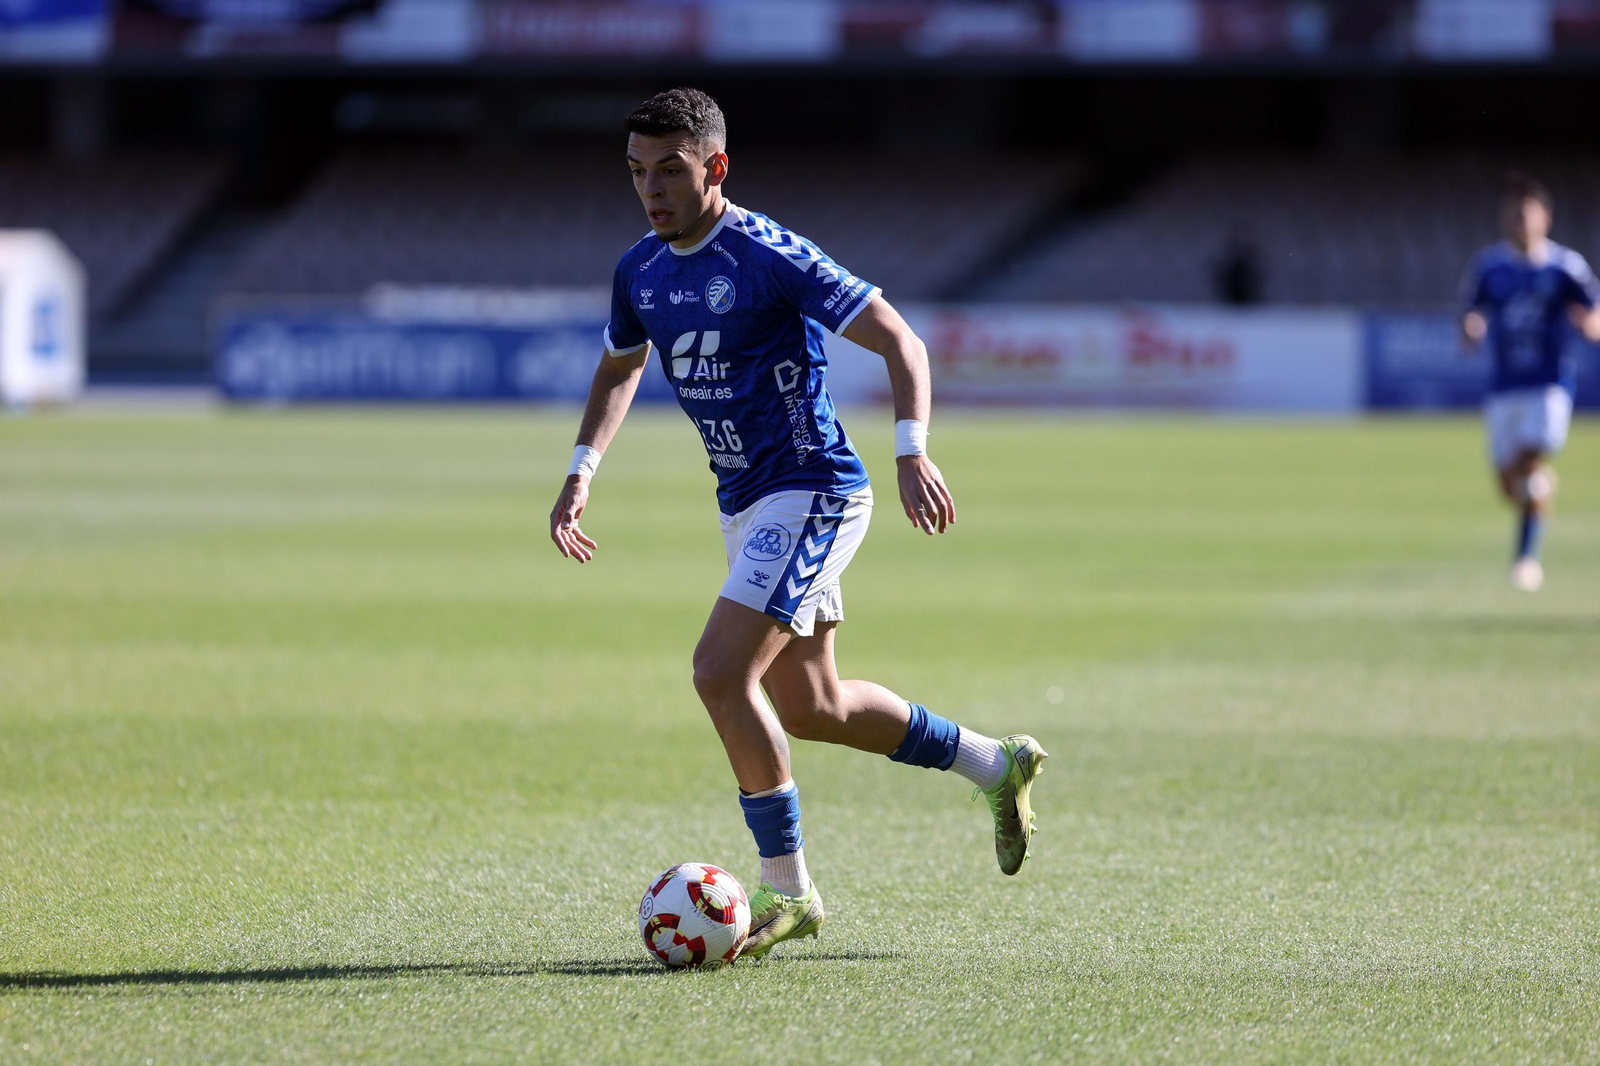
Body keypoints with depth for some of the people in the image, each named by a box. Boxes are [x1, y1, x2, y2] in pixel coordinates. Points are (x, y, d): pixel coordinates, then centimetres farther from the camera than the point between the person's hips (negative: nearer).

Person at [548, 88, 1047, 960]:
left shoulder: (769, 257, -18)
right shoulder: (640, 272, 5)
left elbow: (900, 342, -17)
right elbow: (619, 368, 25)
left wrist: (912, 451, -30)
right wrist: (581, 472, 13)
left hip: (810, 494, -9)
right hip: (747, 505, 9)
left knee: (721, 673, -19)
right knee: (811, 708, 15)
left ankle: (787, 890, -7)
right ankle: (996, 766, 35)